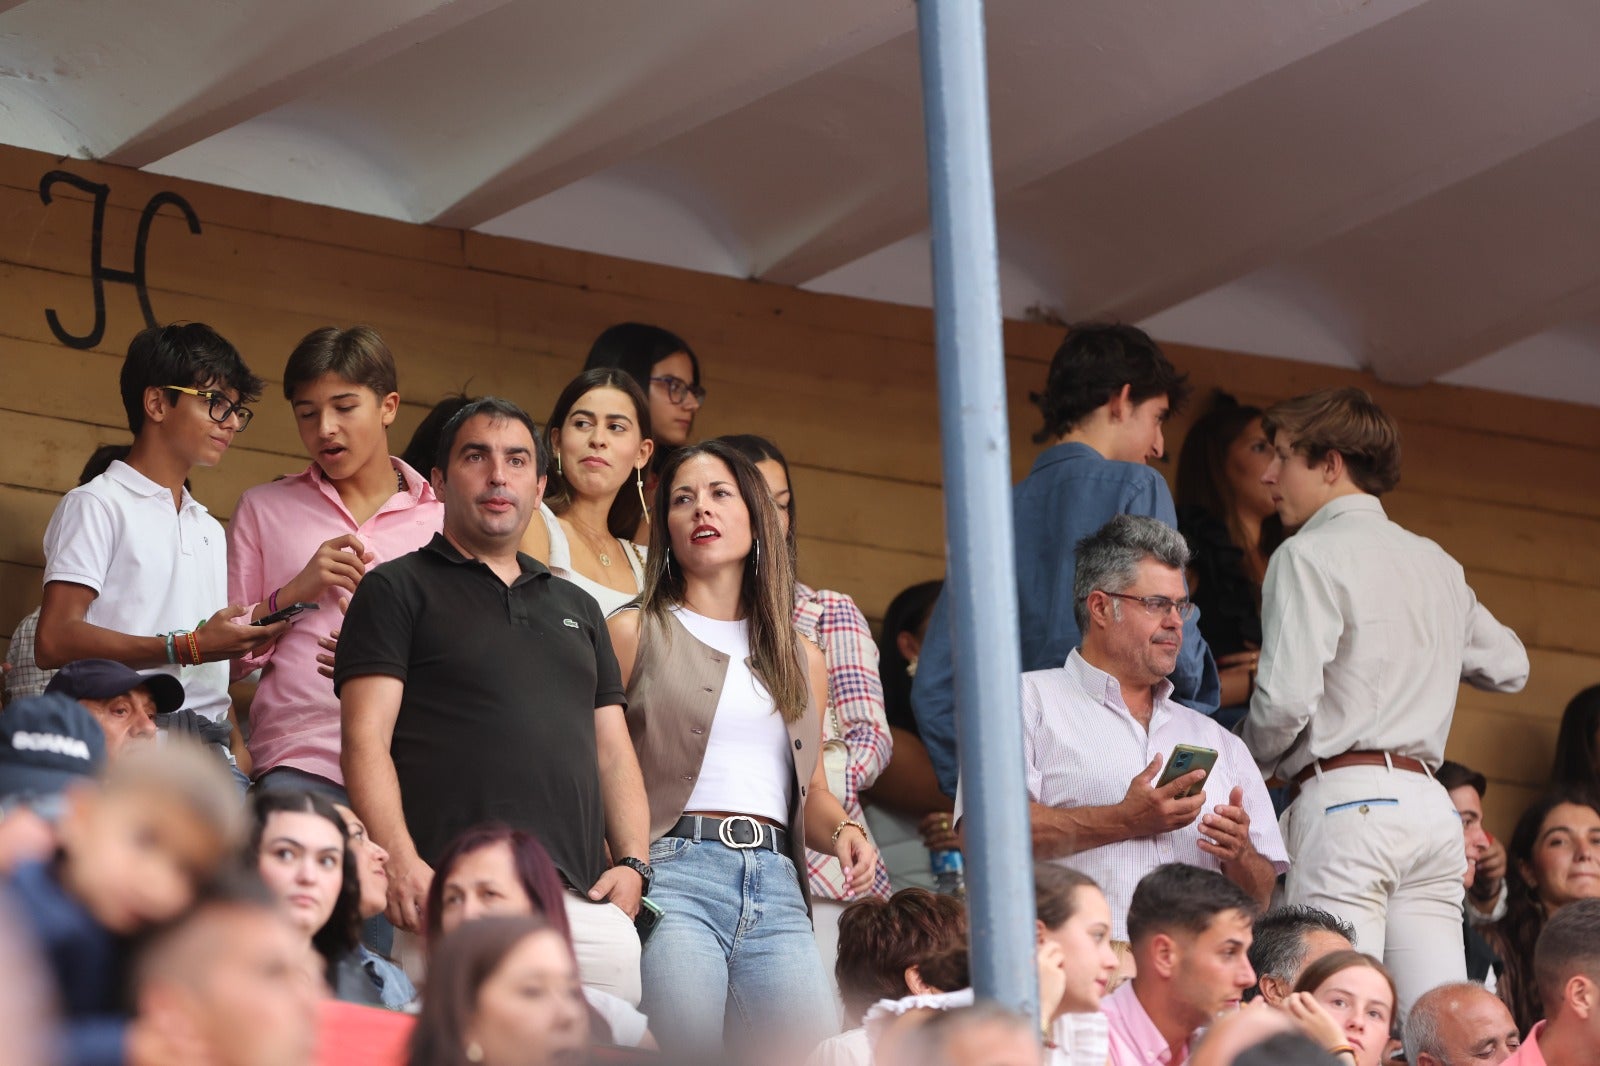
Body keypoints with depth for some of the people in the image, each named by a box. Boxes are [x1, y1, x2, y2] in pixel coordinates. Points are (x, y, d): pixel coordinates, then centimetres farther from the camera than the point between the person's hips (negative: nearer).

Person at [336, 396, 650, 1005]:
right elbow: (366, 742, 0)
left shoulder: (578, 608, 28)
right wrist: (401, 863, -16)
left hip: (585, 903, 5)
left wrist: (633, 864, 6)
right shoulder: (398, 590, 10)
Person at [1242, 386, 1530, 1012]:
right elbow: (1508, 667, 30)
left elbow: (1286, 700, -13)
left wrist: (1245, 761, 6)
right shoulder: (1437, 564, 18)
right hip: (1428, 802, 7)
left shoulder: (1309, 555, -4)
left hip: (1345, 800, -7)